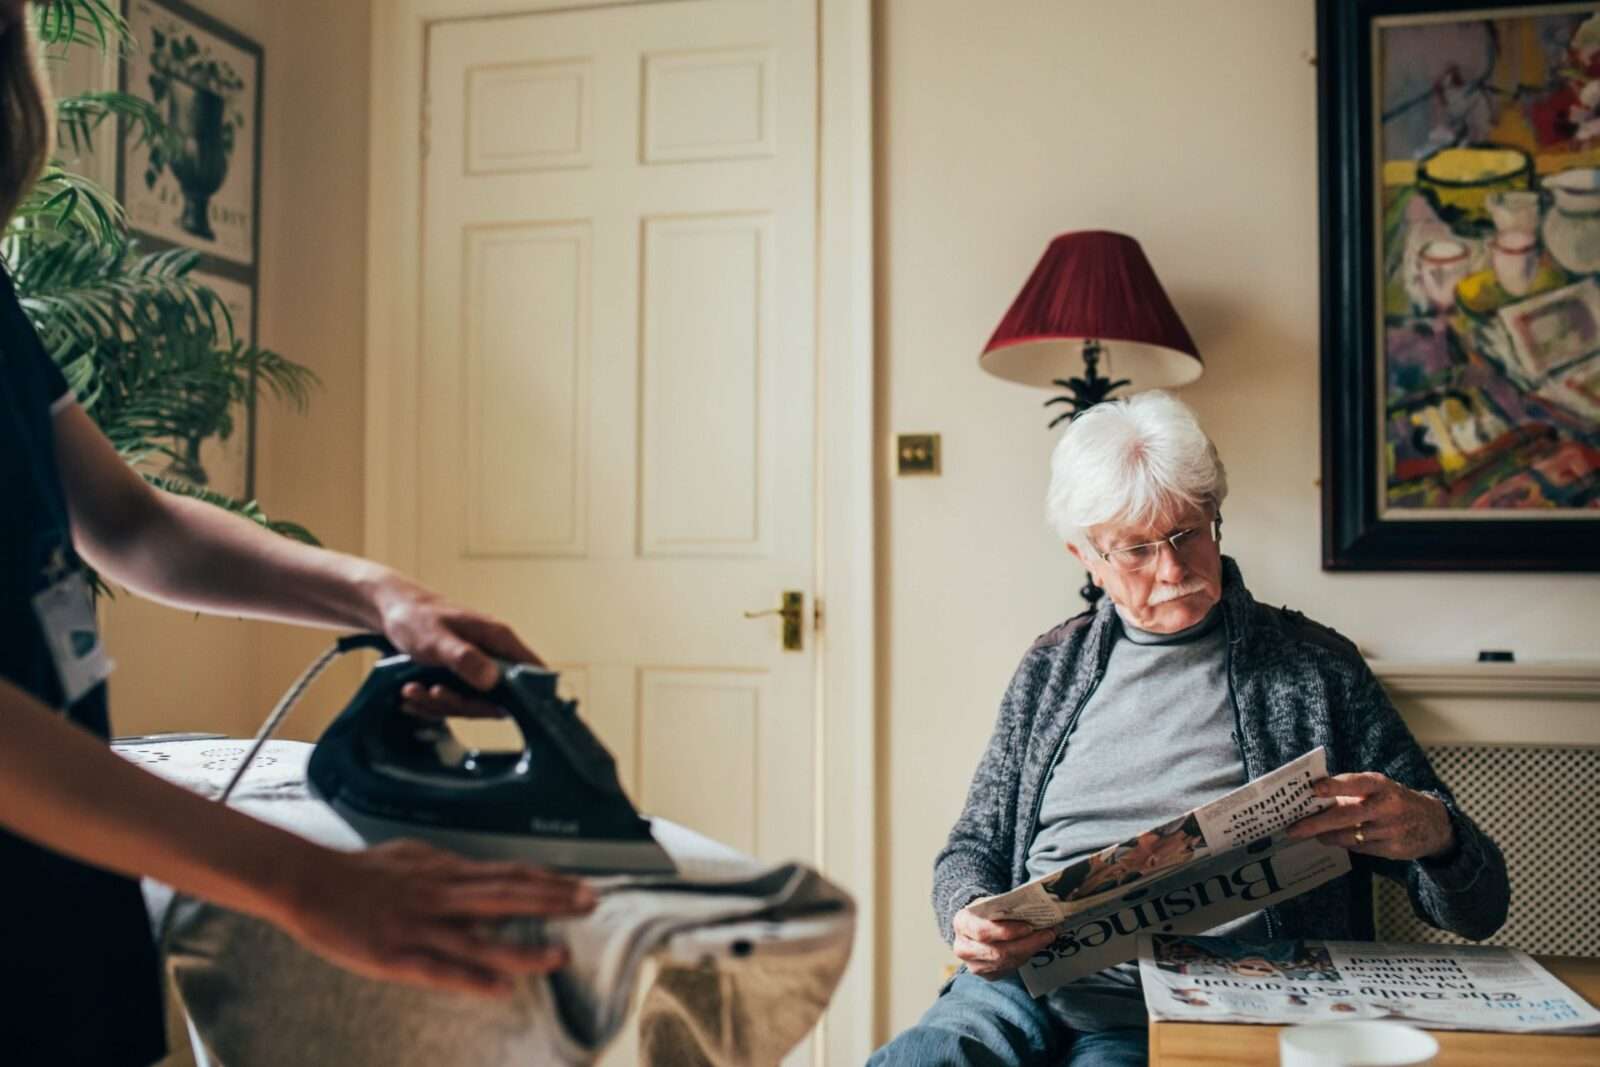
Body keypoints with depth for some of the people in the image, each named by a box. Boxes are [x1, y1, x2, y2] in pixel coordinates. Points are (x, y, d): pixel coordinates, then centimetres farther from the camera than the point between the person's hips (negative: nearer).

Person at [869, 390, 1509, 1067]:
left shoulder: (1313, 667, 8)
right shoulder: (1053, 664, 16)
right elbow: (974, 847, 20)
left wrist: (1433, 833, -16)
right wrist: (968, 918, -5)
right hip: (1026, 979, 2)